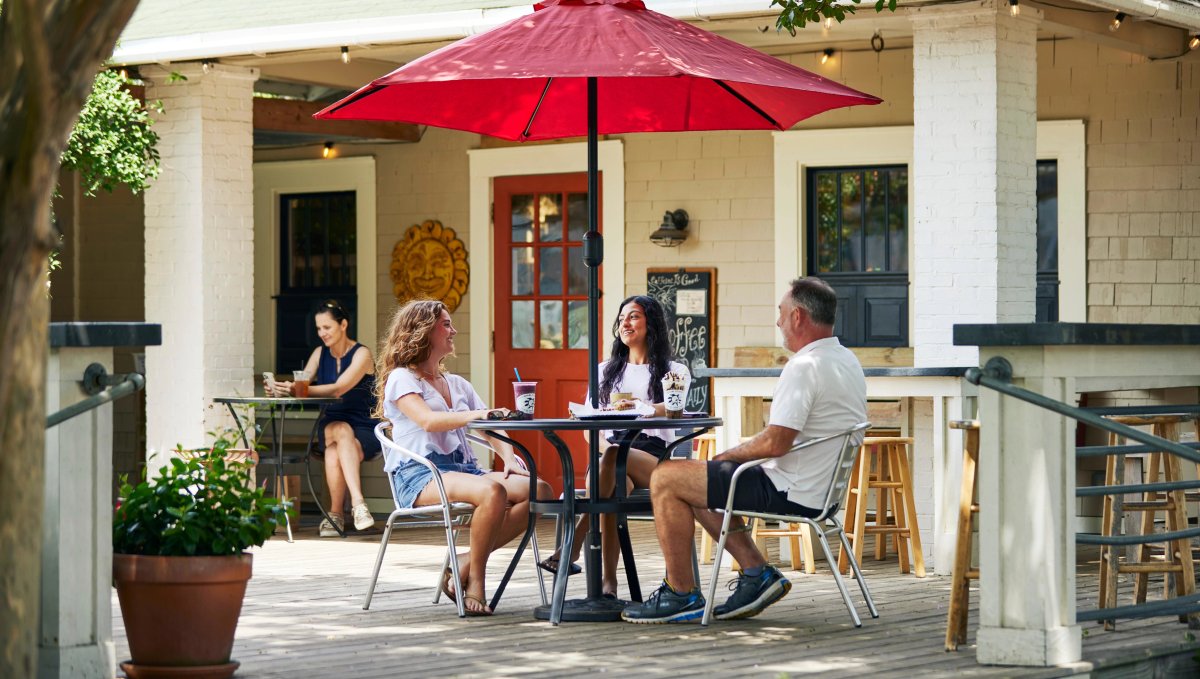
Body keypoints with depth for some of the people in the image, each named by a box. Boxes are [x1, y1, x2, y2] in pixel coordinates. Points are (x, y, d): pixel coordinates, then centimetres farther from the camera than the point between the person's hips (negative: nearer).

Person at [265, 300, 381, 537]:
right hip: (330, 426, 3)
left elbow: (339, 388, -23)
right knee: (343, 431, -35)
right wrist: (280, 389, -26)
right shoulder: (320, 353, 11)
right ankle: (358, 502, -44)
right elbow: (300, 384, -1)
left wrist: (299, 389, -36)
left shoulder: (362, 354, -7)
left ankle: (335, 514, -30)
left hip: (365, 431, -3)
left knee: (334, 453, -37)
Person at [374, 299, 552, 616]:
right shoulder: (402, 378, 4)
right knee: (492, 491, -37)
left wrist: (508, 457, -5)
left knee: (539, 490, -19)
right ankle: (475, 578, -21)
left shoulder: (457, 384, 27)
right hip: (420, 477, -7)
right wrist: (478, 413, -30)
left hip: (464, 469, 7)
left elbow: (491, 430, 17)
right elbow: (428, 421, -16)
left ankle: (466, 564, -19)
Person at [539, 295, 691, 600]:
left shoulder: (673, 372, 14)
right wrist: (600, 445, -10)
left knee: (614, 457, -40)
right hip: (613, 451, 2)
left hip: (655, 457, -2)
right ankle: (608, 581, -50)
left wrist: (637, 407, -34)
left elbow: (673, 409, -10)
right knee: (614, 485, -38)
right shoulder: (606, 371, 27)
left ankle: (573, 548, -48)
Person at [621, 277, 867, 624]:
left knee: (665, 479, -5)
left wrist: (729, 454, -8)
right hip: (822, 487, 11)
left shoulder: (804, 367, -22)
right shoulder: (847, 360, 11)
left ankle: (681, 594, 0)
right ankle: (756, 572, 14)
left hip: (792, 492, -11)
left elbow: (775, 443, -27)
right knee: (698, 482, 23)